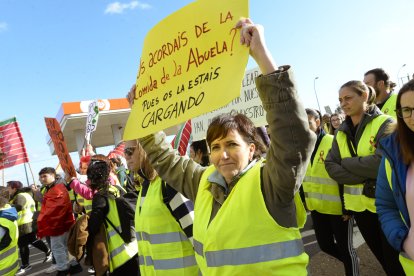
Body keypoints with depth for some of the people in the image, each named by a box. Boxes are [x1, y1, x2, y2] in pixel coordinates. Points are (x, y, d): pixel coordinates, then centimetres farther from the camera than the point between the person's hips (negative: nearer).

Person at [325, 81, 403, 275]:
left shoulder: (385, 123, -10)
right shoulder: (341, 133, 6)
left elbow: (382, 162, -25)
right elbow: (330, 167, -5)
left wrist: (346, 162, -12)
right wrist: (365, 177, -17)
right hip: (358, 205, 5)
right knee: (381, 256, 21)